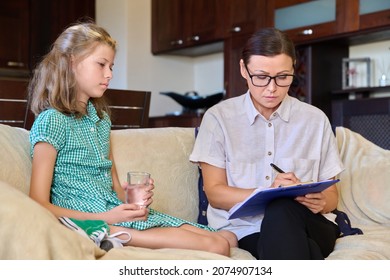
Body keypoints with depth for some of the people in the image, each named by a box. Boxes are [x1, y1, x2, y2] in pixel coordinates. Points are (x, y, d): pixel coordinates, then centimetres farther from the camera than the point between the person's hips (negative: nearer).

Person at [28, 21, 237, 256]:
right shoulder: (52, 121, -8)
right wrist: (105, 218, -18)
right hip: (90, 220, -8)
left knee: (228, 239, -8)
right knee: (215, 246, -22)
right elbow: (40, 205, -13)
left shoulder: (100, 117, 17)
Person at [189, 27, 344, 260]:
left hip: (307, 225, 1)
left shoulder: (315, 119, 6)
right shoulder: (218, 118, 1)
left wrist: (321, 202, -15)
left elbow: (331, 195, 10)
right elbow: (215, 193, -1)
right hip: (245, 228, -1)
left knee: (281, 211, -36)